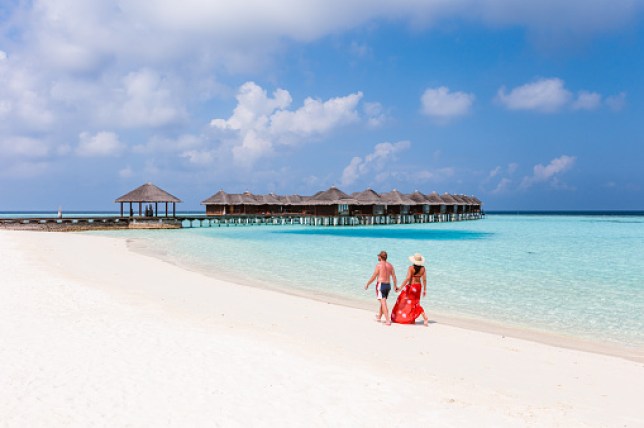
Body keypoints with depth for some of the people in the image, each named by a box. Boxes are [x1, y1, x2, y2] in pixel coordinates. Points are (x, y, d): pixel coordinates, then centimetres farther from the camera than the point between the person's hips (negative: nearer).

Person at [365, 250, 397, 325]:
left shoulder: (379, 265, -11)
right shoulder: (390, 265, 7)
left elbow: (373, 277, -9)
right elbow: (394, 277, 6)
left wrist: (367, 284, 2)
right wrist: (395, 286, 14)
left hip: (381, 285, -7)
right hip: (388, 285, 7)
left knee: (383, 303, -7)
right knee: (382, 301, 23)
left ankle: (388, 320, -14)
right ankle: (379, 317, 37)